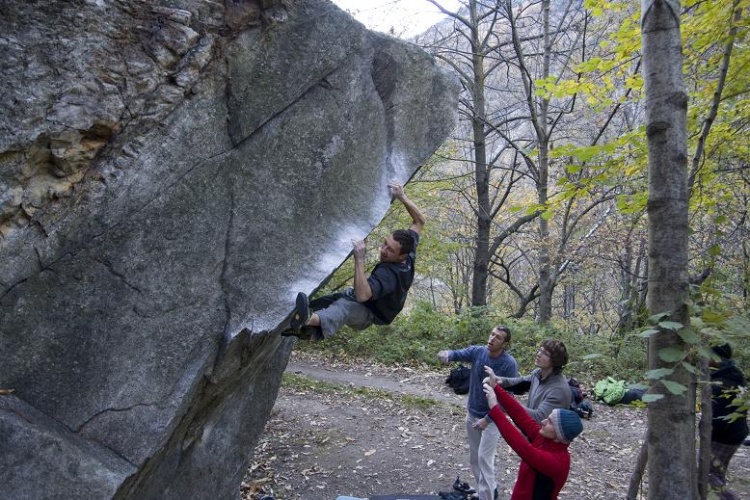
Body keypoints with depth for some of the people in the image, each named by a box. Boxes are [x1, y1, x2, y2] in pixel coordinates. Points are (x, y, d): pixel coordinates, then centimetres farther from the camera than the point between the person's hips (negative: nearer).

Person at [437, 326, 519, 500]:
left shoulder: (509, 364, -22)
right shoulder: (477, 351, -9)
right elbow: (458, 354, -21)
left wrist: (487, 419, -23)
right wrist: (447, 355, -46)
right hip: (472, 413, 5)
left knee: (484, 458, -4)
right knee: (474, 457, 18)